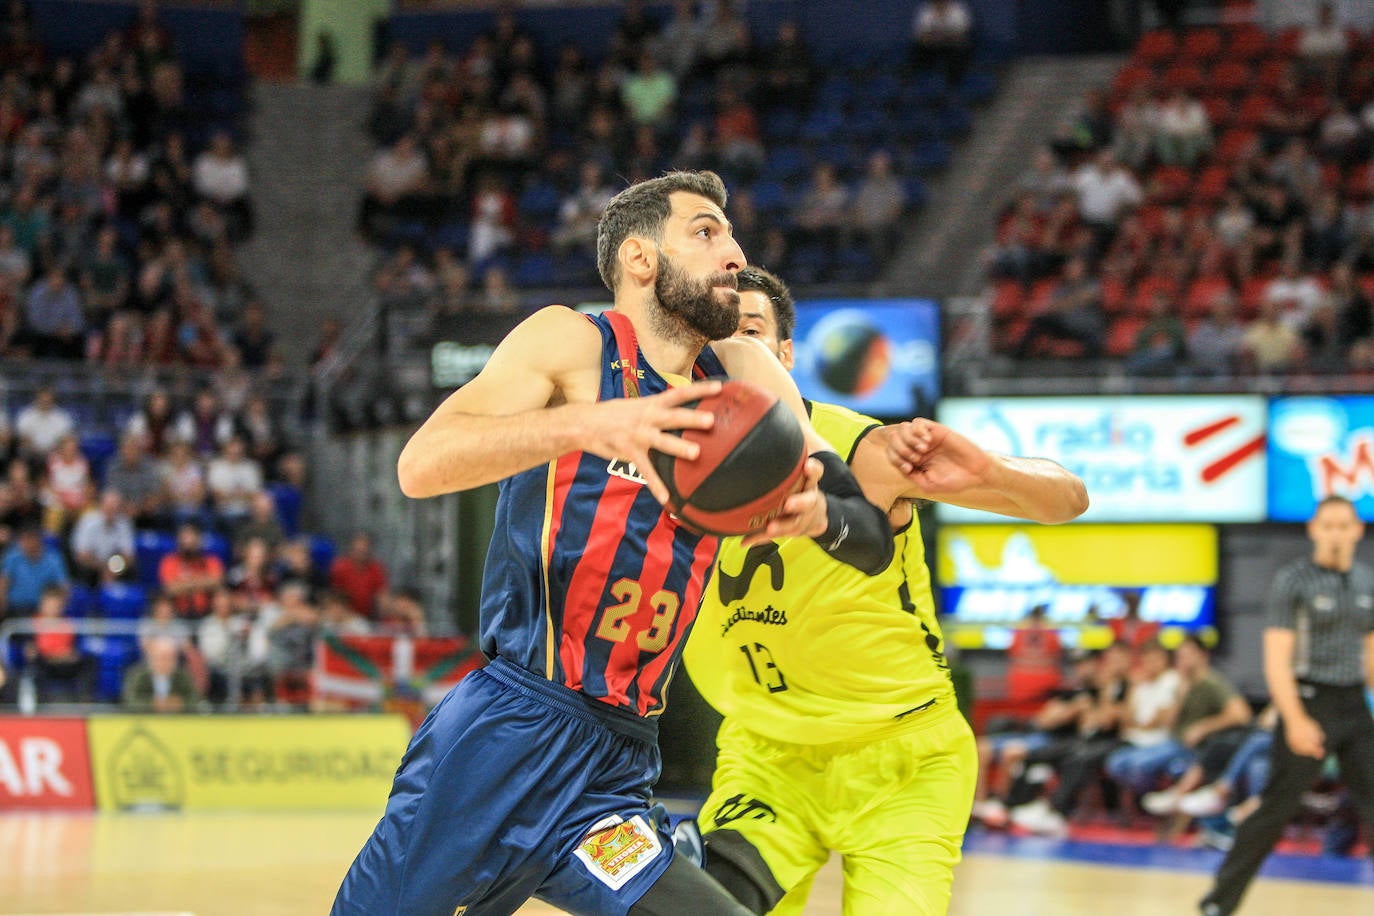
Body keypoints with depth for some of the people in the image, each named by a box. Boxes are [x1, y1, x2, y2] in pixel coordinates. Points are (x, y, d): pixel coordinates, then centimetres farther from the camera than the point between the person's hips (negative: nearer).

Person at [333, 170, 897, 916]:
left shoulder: (746, 379, 11)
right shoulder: (572, 344, -2)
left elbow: (874, 542, 8)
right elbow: (420, 465, -17)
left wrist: (817, 514, -16)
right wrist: (585, 424, -32)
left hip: (611, 781, 5)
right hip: (498, 741, -5)